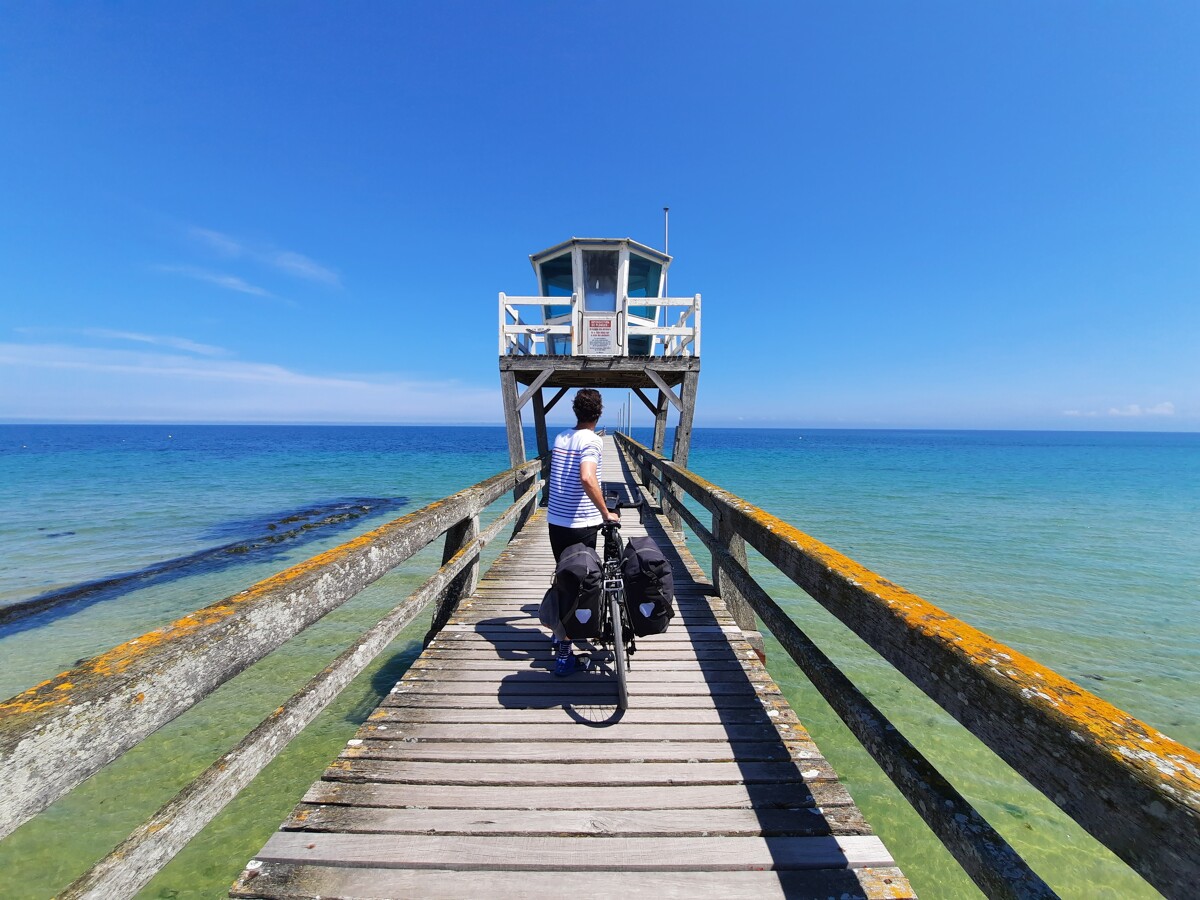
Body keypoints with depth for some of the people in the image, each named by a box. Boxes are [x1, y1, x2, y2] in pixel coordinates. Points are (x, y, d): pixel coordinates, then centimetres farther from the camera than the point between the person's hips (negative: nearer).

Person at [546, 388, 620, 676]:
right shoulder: (592, 440, -15)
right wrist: (605, 513, -20)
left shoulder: (560, 438, 8)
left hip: (555, 521, 7)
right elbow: (587, 479, -31)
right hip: (581, 524, -7)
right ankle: (563, 653, 9)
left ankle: (560, 631, 41)